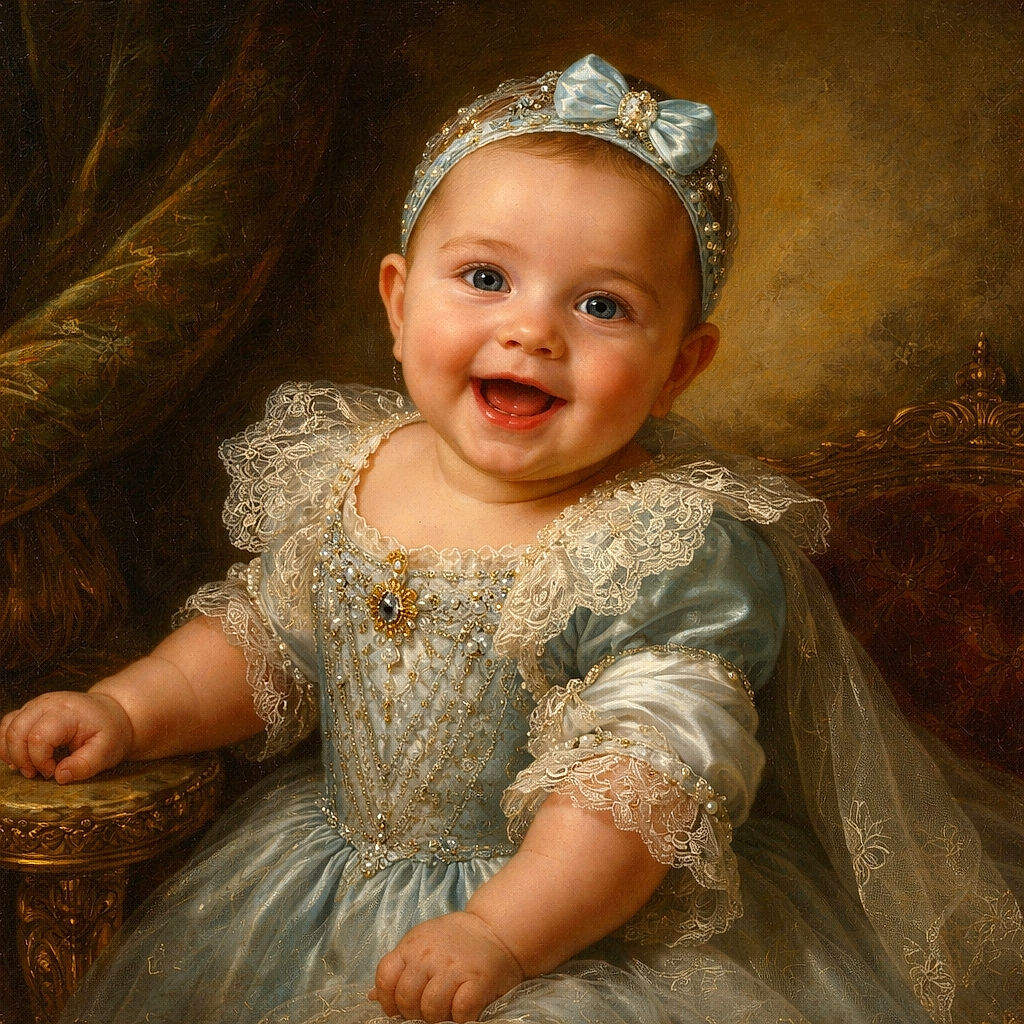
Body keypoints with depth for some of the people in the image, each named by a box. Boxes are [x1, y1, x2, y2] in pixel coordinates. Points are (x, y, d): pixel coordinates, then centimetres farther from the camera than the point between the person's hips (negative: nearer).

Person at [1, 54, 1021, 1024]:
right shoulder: (334, 475, -5)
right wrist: (128, 709, -5)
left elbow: (644, 781, -26)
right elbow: (262, 642, 8)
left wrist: (498, 933, -35)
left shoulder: (684, 551, -22)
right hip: (332, 876, 5)